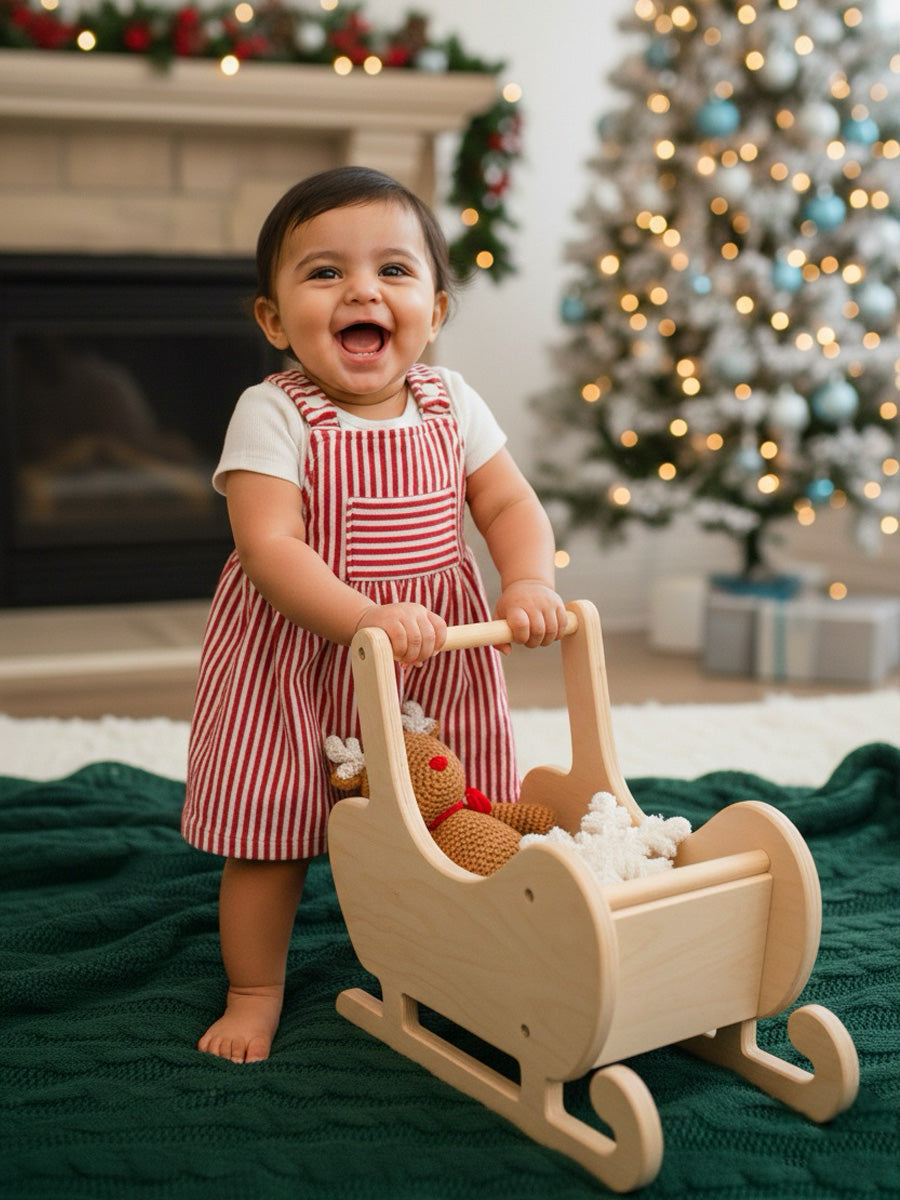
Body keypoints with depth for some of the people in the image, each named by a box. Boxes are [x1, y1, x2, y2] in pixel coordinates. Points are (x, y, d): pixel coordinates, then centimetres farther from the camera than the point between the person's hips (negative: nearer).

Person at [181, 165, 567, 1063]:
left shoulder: (451, 404, -1)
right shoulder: (271, 416, -15)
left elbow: (510, 504, 3)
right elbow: (269, 547, -23)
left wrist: (527, 583, -17)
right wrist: (364, 619, -36)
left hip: (431, 659, 4)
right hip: (295, 660, -3)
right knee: (268, 837, 6)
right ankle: (255, 994, 28)